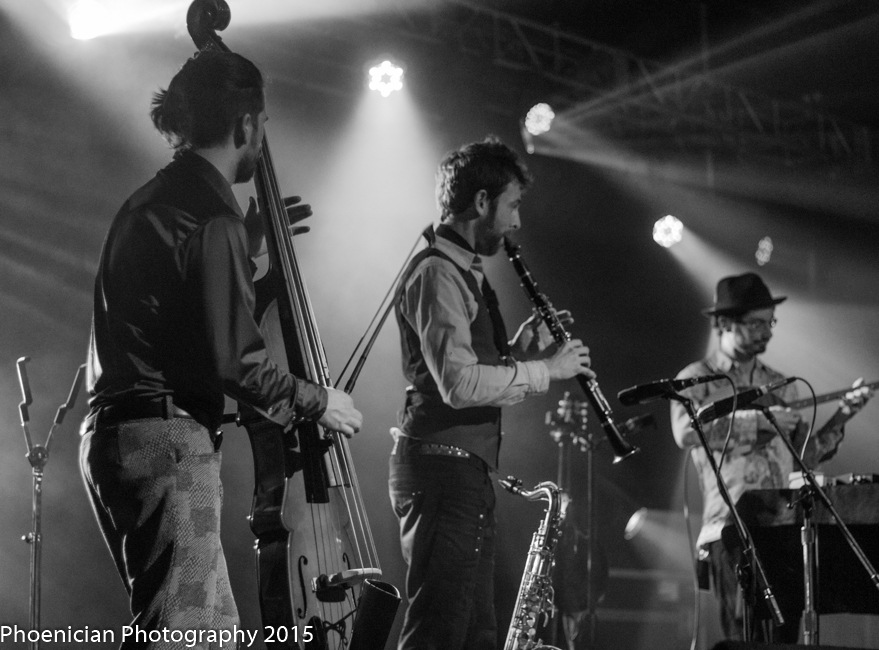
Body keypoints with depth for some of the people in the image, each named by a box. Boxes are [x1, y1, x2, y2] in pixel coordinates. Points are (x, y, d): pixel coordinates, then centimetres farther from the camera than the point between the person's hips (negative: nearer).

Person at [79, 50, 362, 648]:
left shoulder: (155, 201, 17)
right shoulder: (211, 218, -14)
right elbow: (231, 361, -18)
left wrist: (247, 242, 29)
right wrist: (315, 401, -3)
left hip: (118, 435, 10)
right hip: (168, 442, -10)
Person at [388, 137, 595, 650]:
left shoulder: (465, 273, 18)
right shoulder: (437, 274, -14)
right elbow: (459, 384, -24)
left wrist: (527, 343, 8)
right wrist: (546, 369, -15)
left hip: (469, 472, 11)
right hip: (443, 468, -11)